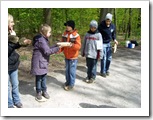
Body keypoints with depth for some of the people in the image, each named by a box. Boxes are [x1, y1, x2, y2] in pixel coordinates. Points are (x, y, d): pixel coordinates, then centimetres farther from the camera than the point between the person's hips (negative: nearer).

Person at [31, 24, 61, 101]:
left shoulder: (44, 39, 11)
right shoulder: (41, 40, -21)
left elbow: (48, 48, 13)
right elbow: (47, 51, -23)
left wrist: (57, 45, 4)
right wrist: (58, 48, -20)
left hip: (43, 62, 9)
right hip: (39, 63, -9)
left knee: (44, 77, 16)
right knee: (39, 78, 6)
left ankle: (44, 91, 30)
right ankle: (38, 93, 21)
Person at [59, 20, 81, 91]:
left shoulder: (76, 35, -14)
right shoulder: (64, 34, 2)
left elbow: (78, 46, -22)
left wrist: (72, 45, -39)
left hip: (73, 57, -5)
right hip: (66, 56, 6)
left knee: (72, 71, 4)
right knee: (67, 70, 18)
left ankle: (71, 84, 18)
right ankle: (67, 82, 34)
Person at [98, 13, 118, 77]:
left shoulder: (113, 26, -1)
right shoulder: (101, 26, -17)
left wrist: (114, 39, 1)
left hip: (109, 43, 5)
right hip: (103, 44, -5)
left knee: (109, 58, 10)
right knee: (103, 58, -2)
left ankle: (107, 70, 29)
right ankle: (103, 71, 14)